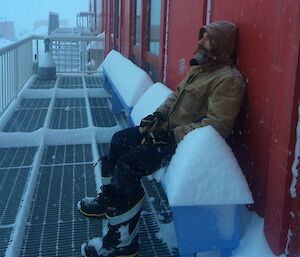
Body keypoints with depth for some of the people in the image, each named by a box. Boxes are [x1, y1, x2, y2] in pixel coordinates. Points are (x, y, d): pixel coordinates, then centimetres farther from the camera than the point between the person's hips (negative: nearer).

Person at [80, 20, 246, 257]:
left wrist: (173, 135, -27)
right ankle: (109, 200, 31)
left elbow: (217, 124, -27)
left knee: (128, 164, -22)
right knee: (119, 140, 14)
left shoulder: (228, 79, -18)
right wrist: (159, 114, 3)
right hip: (169, 129, 10)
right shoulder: (200, 67, 12)